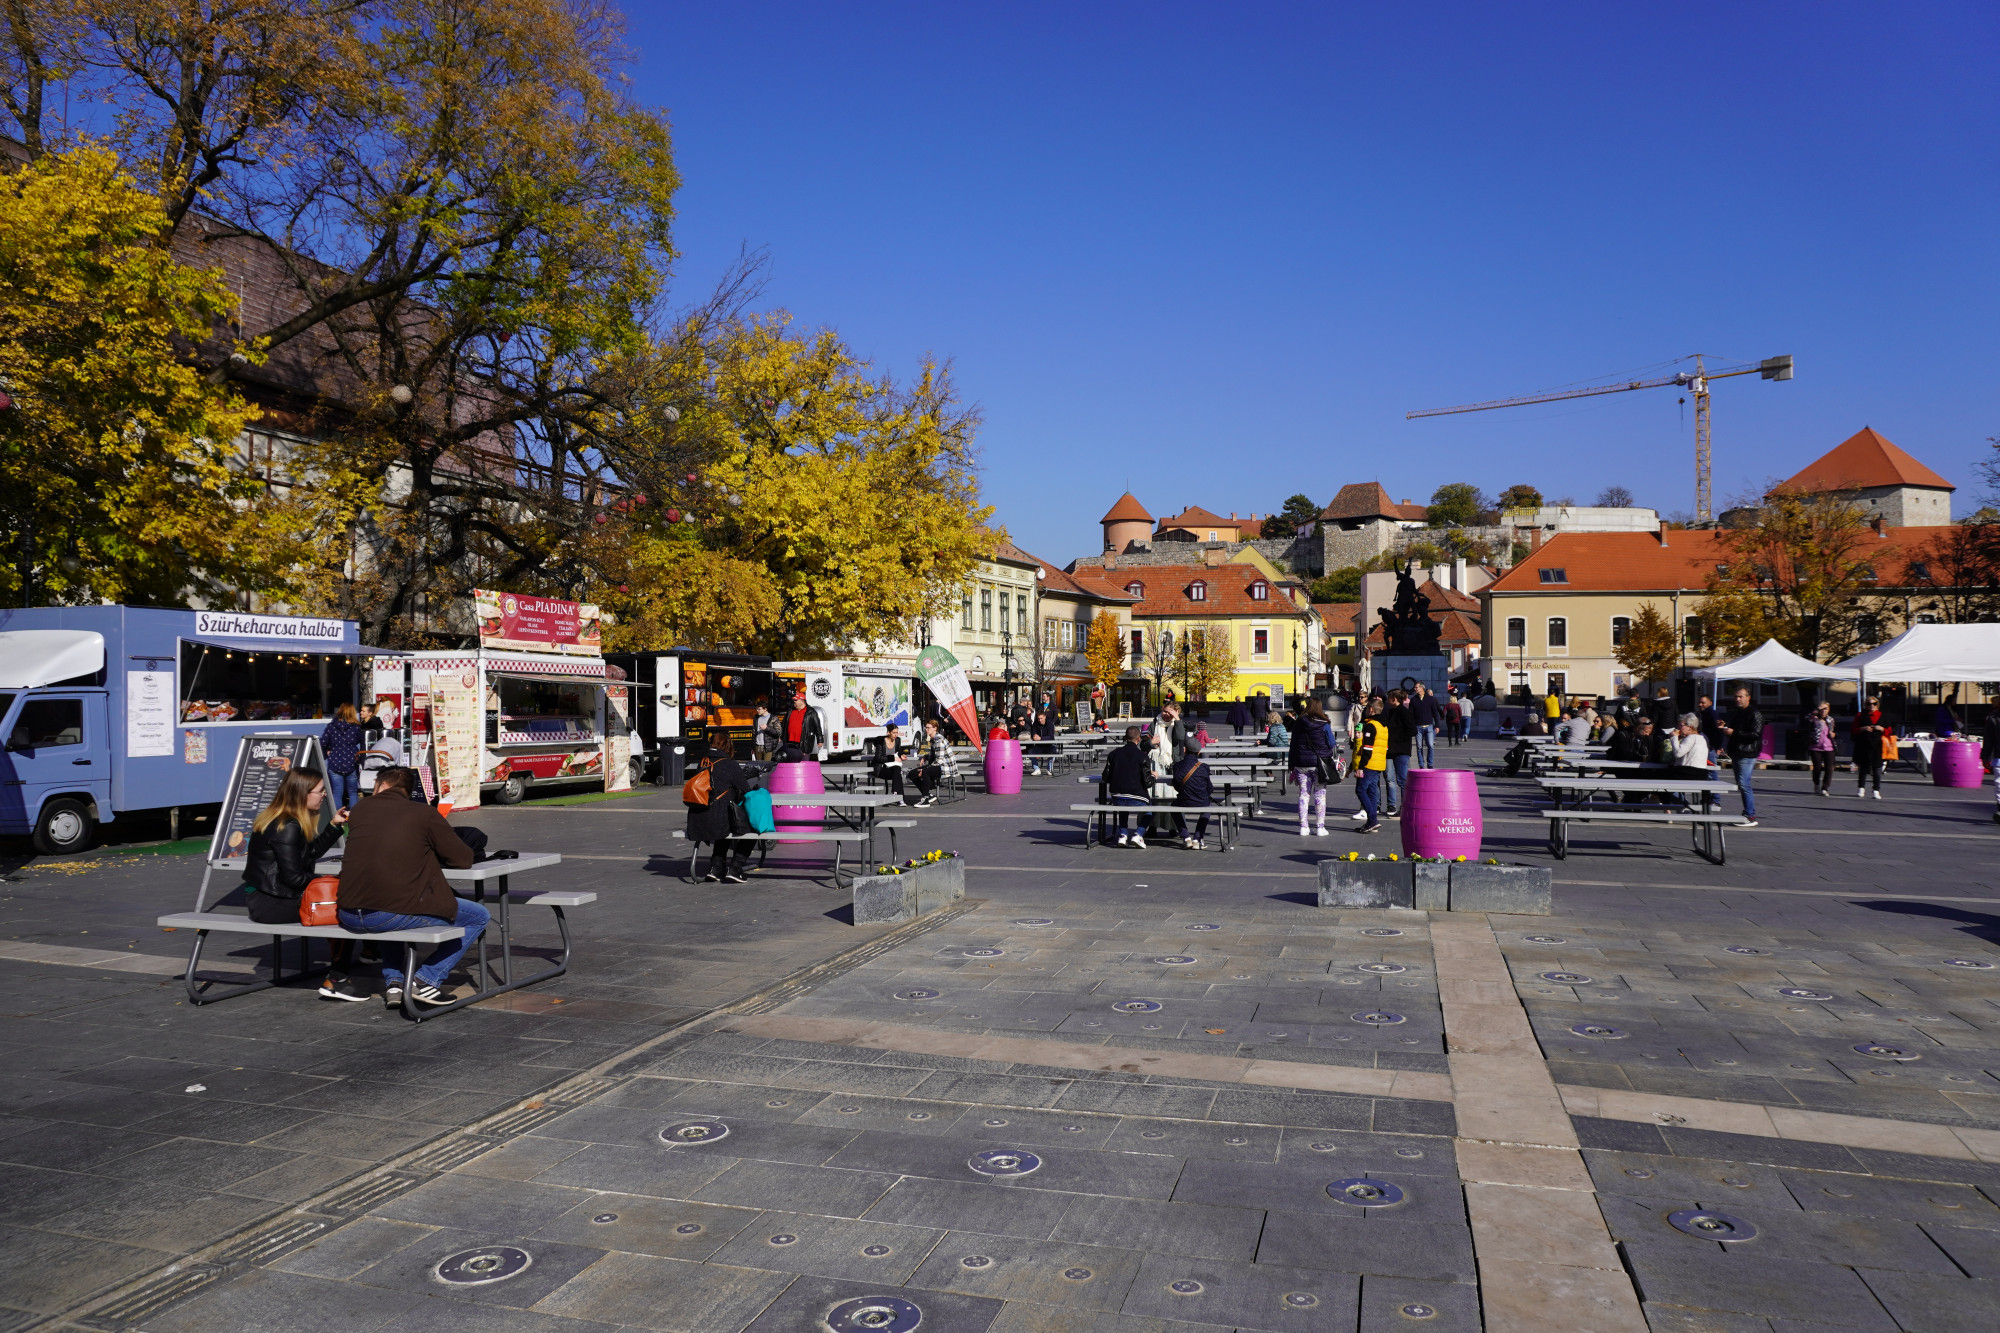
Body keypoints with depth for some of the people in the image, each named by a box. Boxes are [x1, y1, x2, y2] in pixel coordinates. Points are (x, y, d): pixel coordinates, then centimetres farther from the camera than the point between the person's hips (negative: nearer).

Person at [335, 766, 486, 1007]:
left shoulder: (361, 809, 14)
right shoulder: (424, 813, 2)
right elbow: (463, 859, 7)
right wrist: (431, 853, 26)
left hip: (348, 916, 6)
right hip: (393, 912, -5)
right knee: (479, 917, 10)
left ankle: (394, 981, 26)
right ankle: (425, 980, 3)